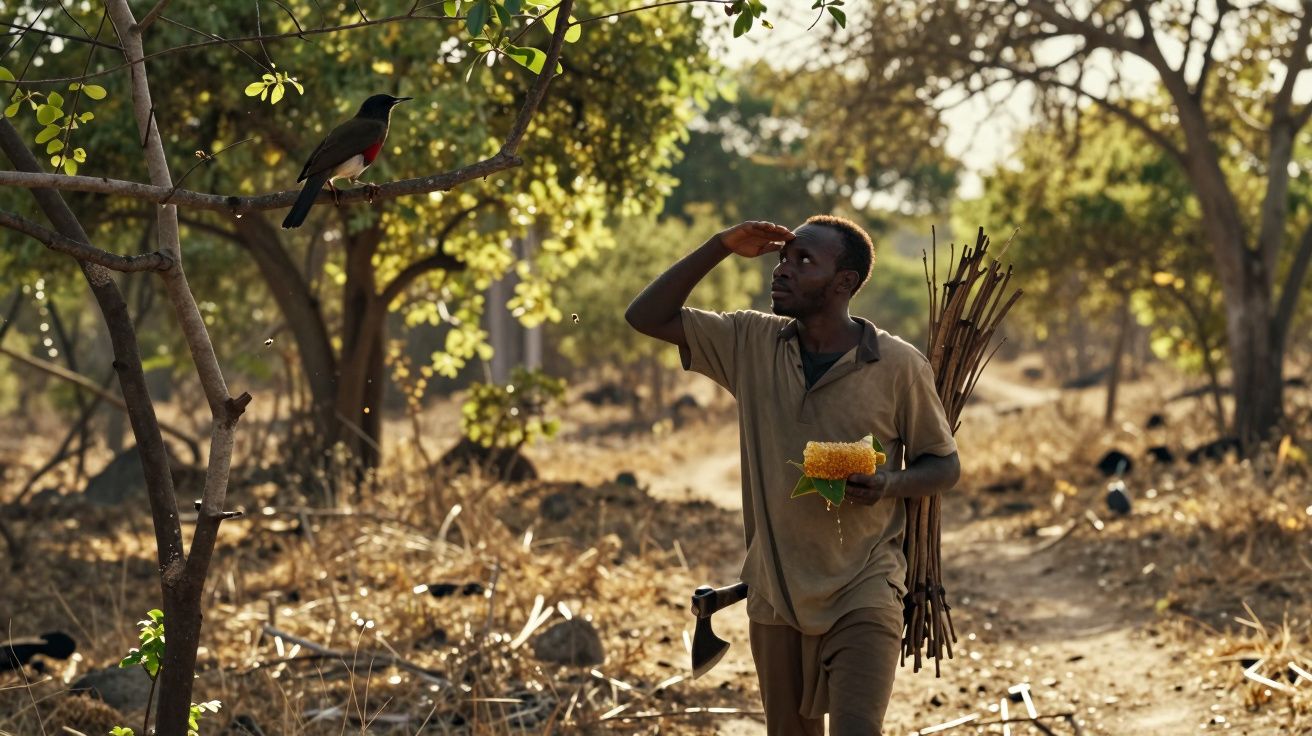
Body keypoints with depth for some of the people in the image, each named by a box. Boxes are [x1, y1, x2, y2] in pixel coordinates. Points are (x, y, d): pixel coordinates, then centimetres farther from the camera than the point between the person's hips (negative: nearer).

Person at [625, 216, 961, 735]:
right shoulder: (751, 342, 3)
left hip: (863, 594, -4)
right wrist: (720, 247, -5)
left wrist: (891, 484, -19)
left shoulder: (899, 366, -7)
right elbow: (646, 317, 3)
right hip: (776, 592, 4)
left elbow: (944, 466, 2)